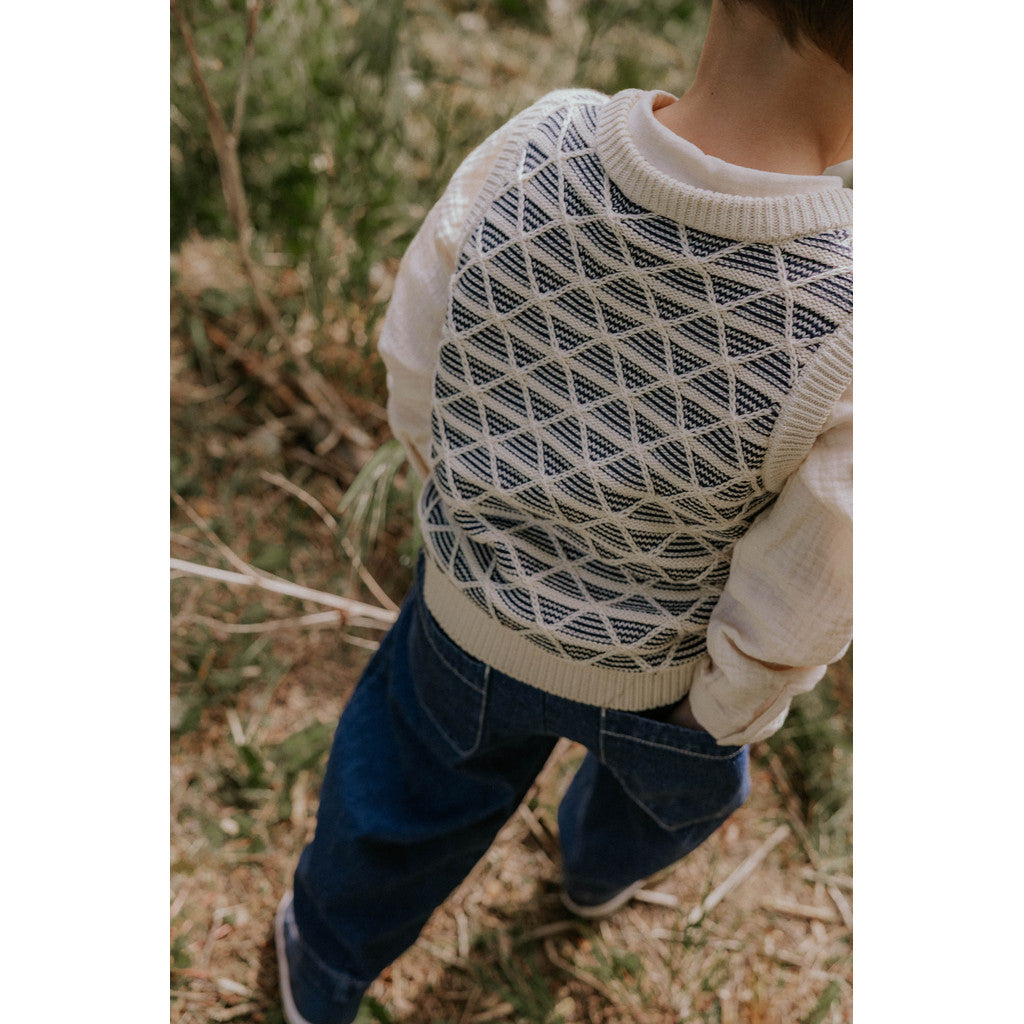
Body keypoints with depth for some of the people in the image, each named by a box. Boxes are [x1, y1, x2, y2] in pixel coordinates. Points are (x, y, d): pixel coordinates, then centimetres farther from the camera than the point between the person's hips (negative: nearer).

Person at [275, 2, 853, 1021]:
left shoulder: (525, 157, -27)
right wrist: (726, 717, -1)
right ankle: (601, 863, 69)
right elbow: (794, 606, -22)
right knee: (676, 779, 36)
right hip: (661, 667, -1)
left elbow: (415, 371, -11)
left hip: (474, 617, 2)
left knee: (407, 793, 30)